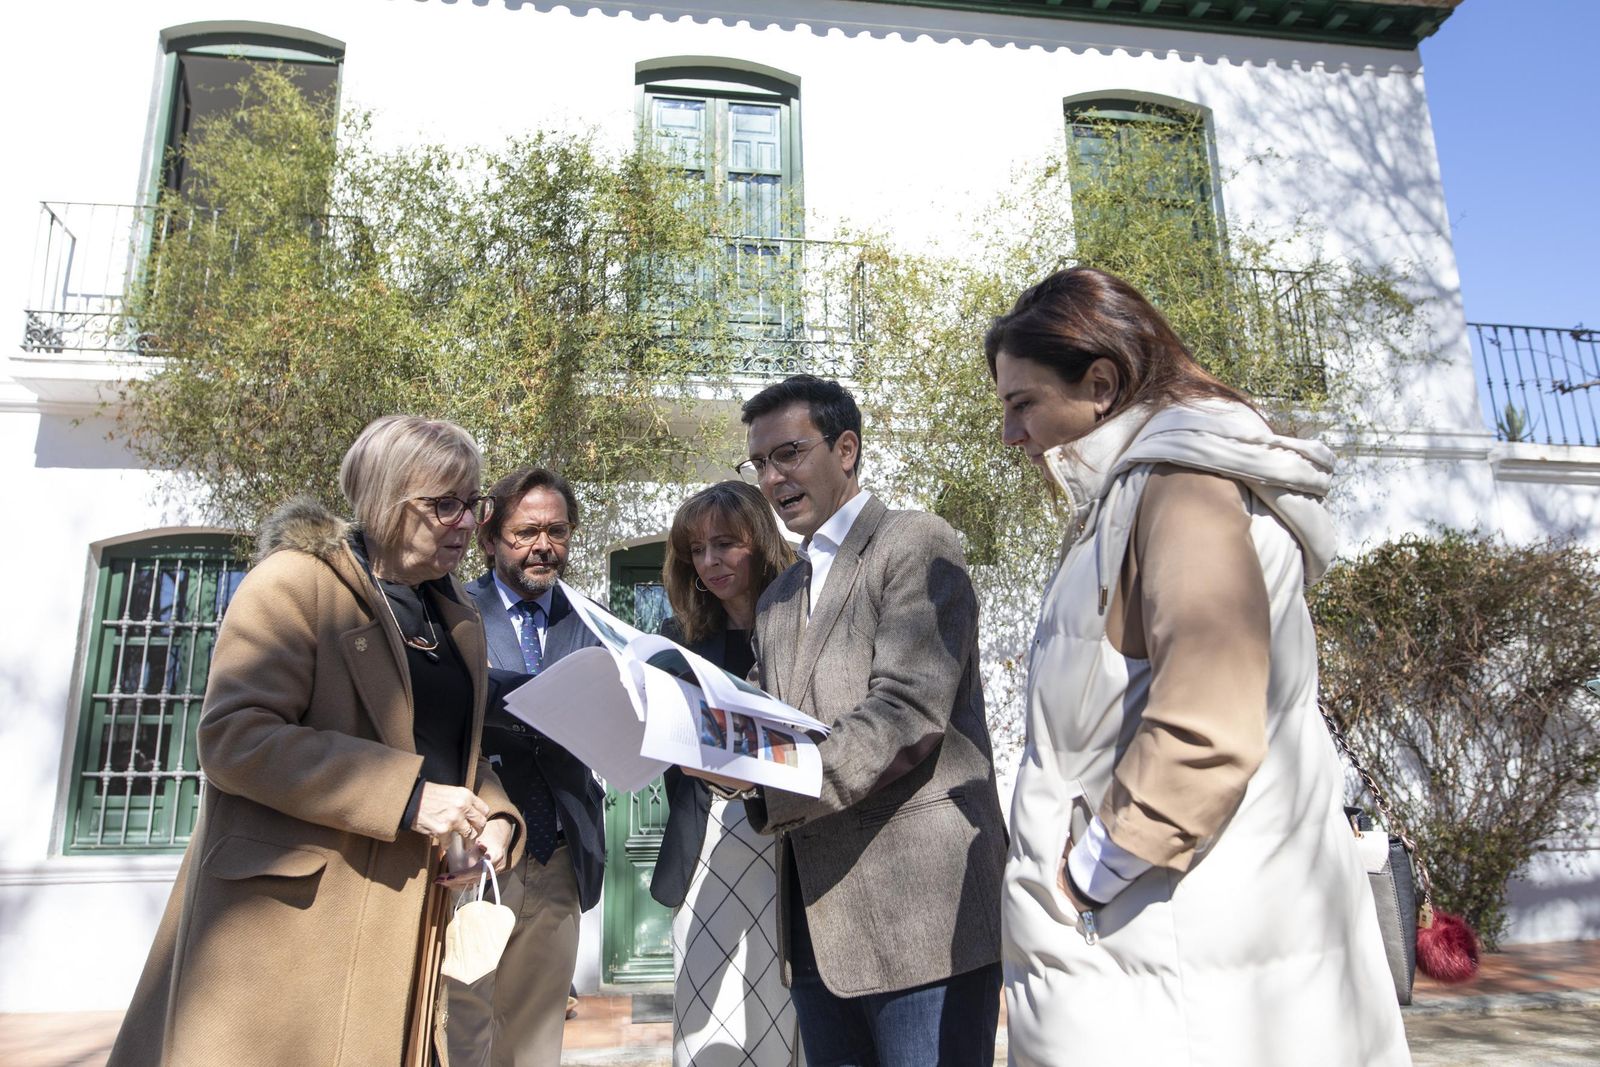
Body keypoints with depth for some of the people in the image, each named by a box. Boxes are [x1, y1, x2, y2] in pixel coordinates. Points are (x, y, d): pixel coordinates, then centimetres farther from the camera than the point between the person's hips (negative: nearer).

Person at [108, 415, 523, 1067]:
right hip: (290, 909, -6)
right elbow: (232, 736, -19)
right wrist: (406, 794, -24)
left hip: (403, 920, 6)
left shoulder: (458, 620, 14)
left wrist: (494, 816, -2)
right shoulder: (295, 583, -9)